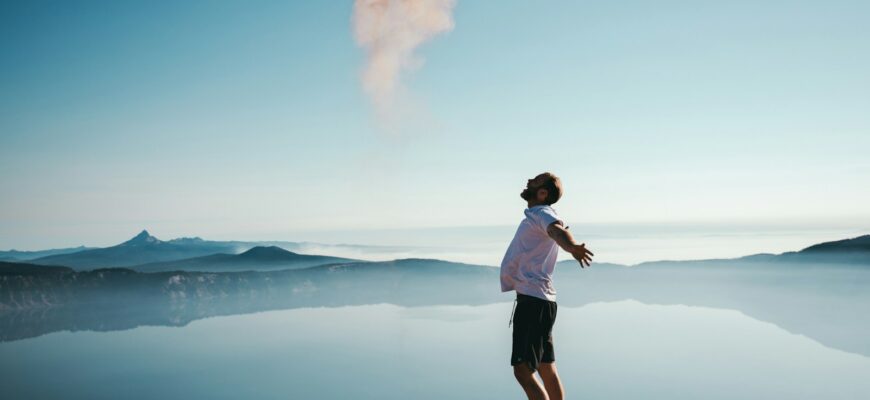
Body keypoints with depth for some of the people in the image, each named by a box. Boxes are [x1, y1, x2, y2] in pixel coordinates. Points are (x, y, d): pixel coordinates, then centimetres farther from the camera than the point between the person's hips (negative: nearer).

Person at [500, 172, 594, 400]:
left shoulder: (542, 214, -12)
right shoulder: (535, 215, 18)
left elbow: (558, 231, -35)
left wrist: (573, 248, -56)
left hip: (533, 301, -10)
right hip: (537, 300, 10)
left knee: (523, 372, -15)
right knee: (547, 371, 20)